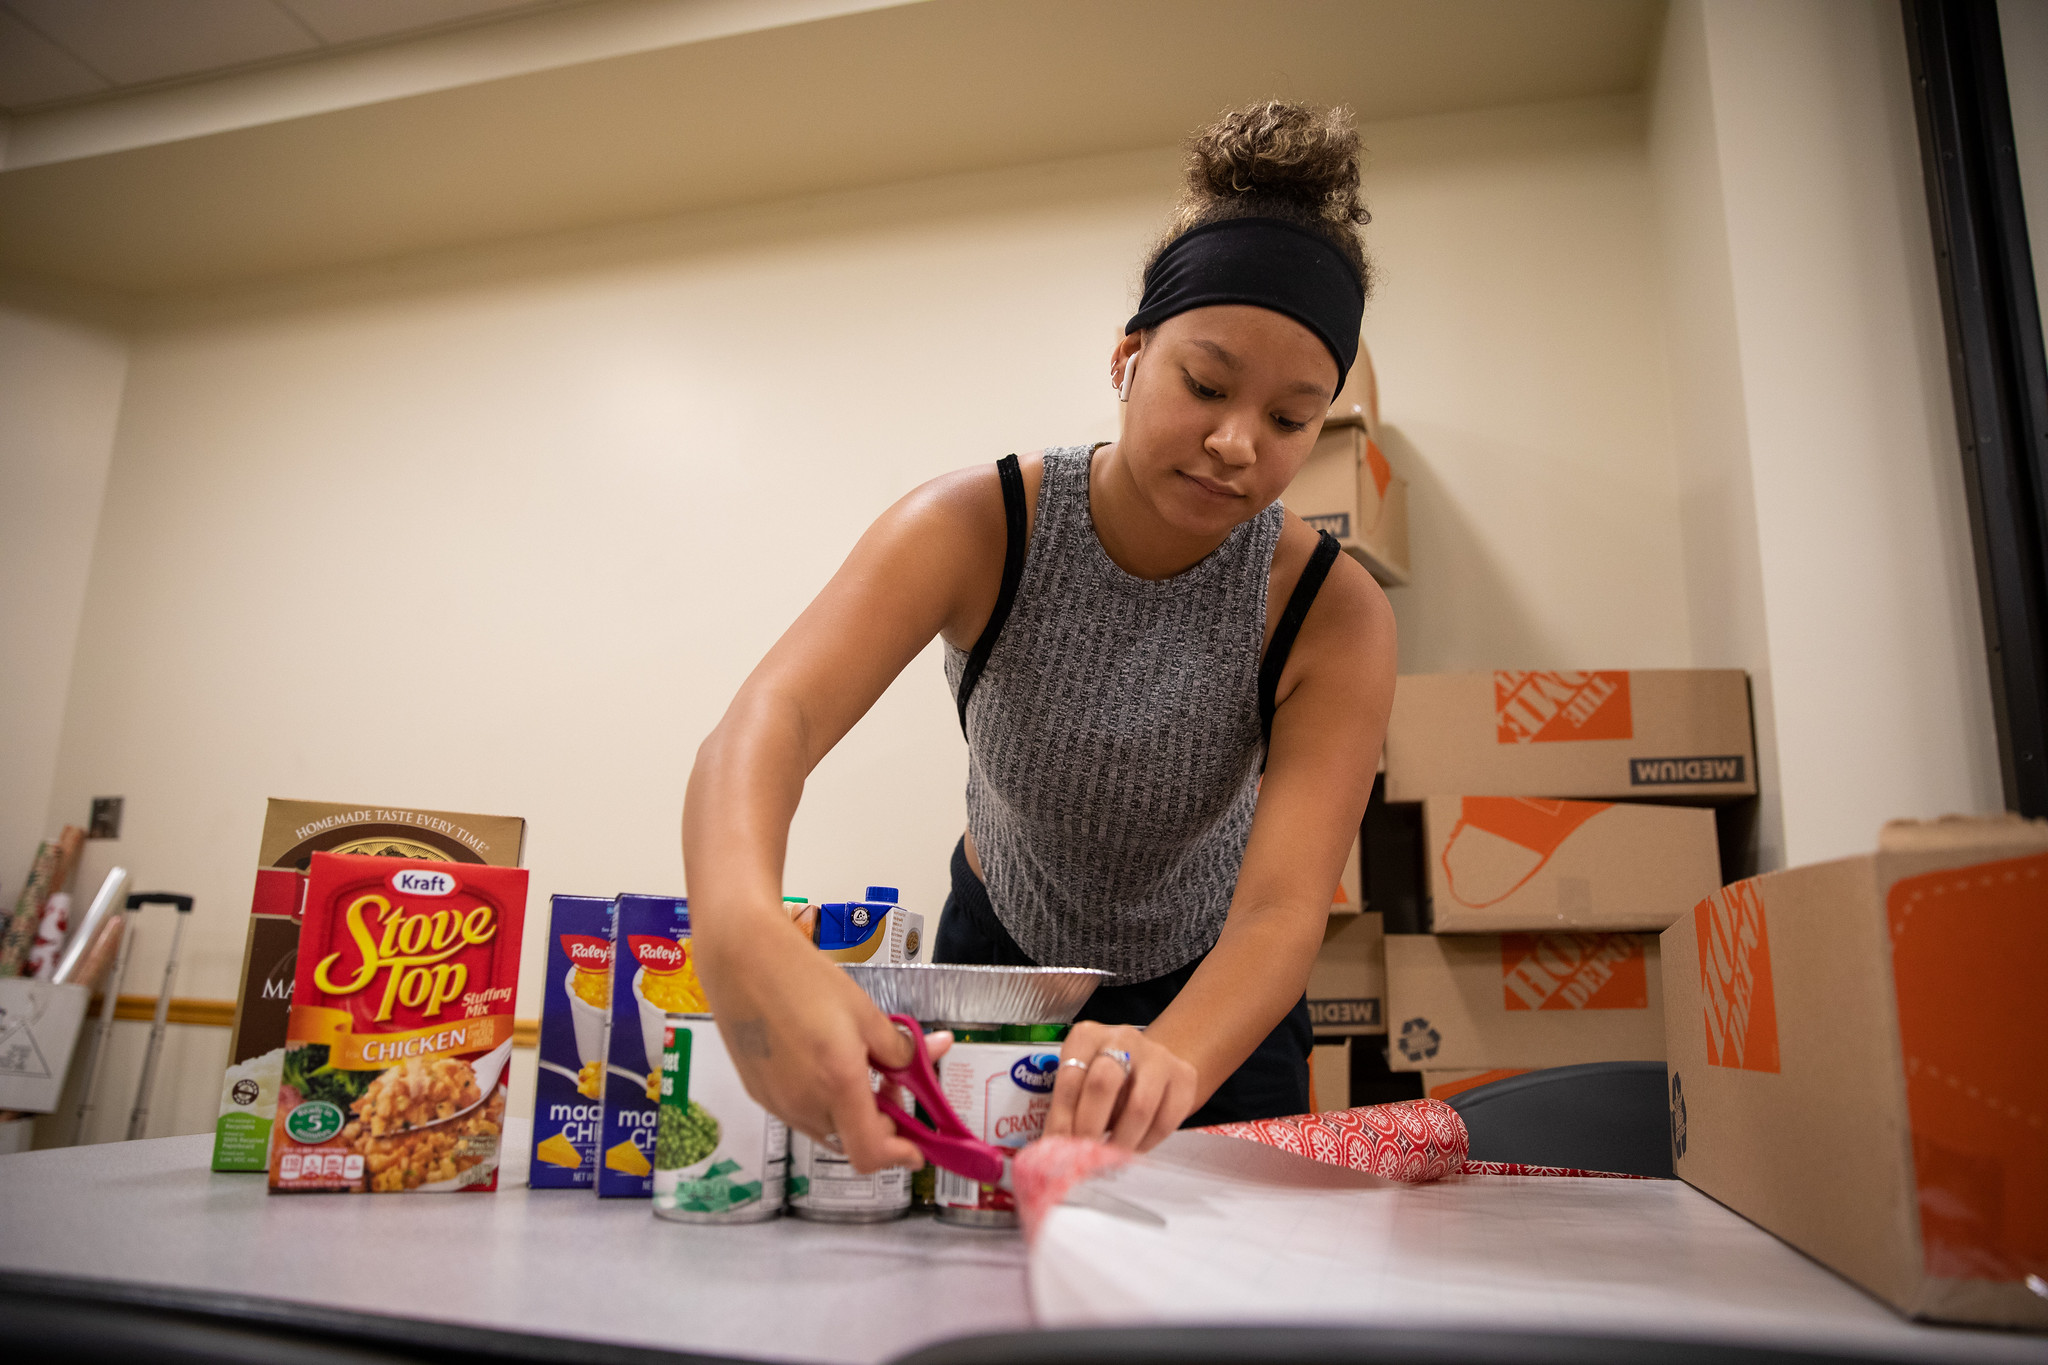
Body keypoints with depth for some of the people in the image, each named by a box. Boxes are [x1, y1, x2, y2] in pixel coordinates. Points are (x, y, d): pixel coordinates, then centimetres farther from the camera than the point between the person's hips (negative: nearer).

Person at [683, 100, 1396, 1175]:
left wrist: (1170, 1061, -58)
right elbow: (769, 718, -43)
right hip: (998, 957, 0)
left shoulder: (1331, 614, -26)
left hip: (1206, 996, 0)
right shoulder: (978, 529, -27)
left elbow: (1283, 911, -35)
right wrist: (742, 930, -65)